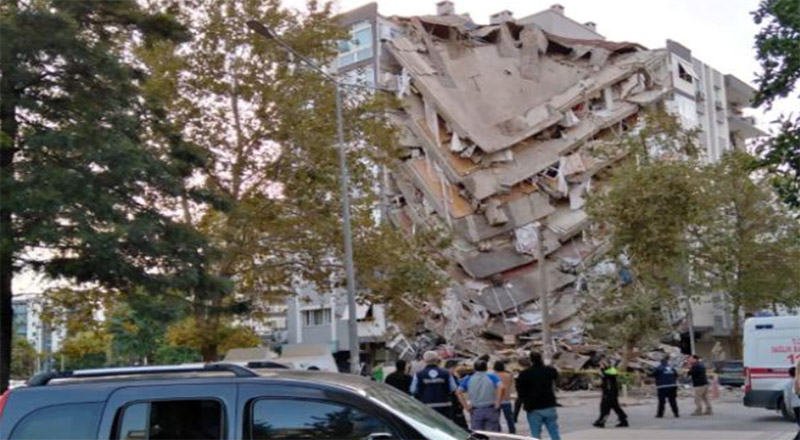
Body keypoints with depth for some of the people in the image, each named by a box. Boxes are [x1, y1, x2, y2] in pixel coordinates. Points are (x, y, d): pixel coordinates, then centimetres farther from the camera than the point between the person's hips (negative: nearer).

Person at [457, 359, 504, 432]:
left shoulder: (468, 379, 7)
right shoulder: (492, 377, 2)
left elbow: (459, 392, -3)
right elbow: (501, 387, -15)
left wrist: (466, 406, -2)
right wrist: (497, 403, -9)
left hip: (476, 411, 1)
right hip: (490, 410, -1)